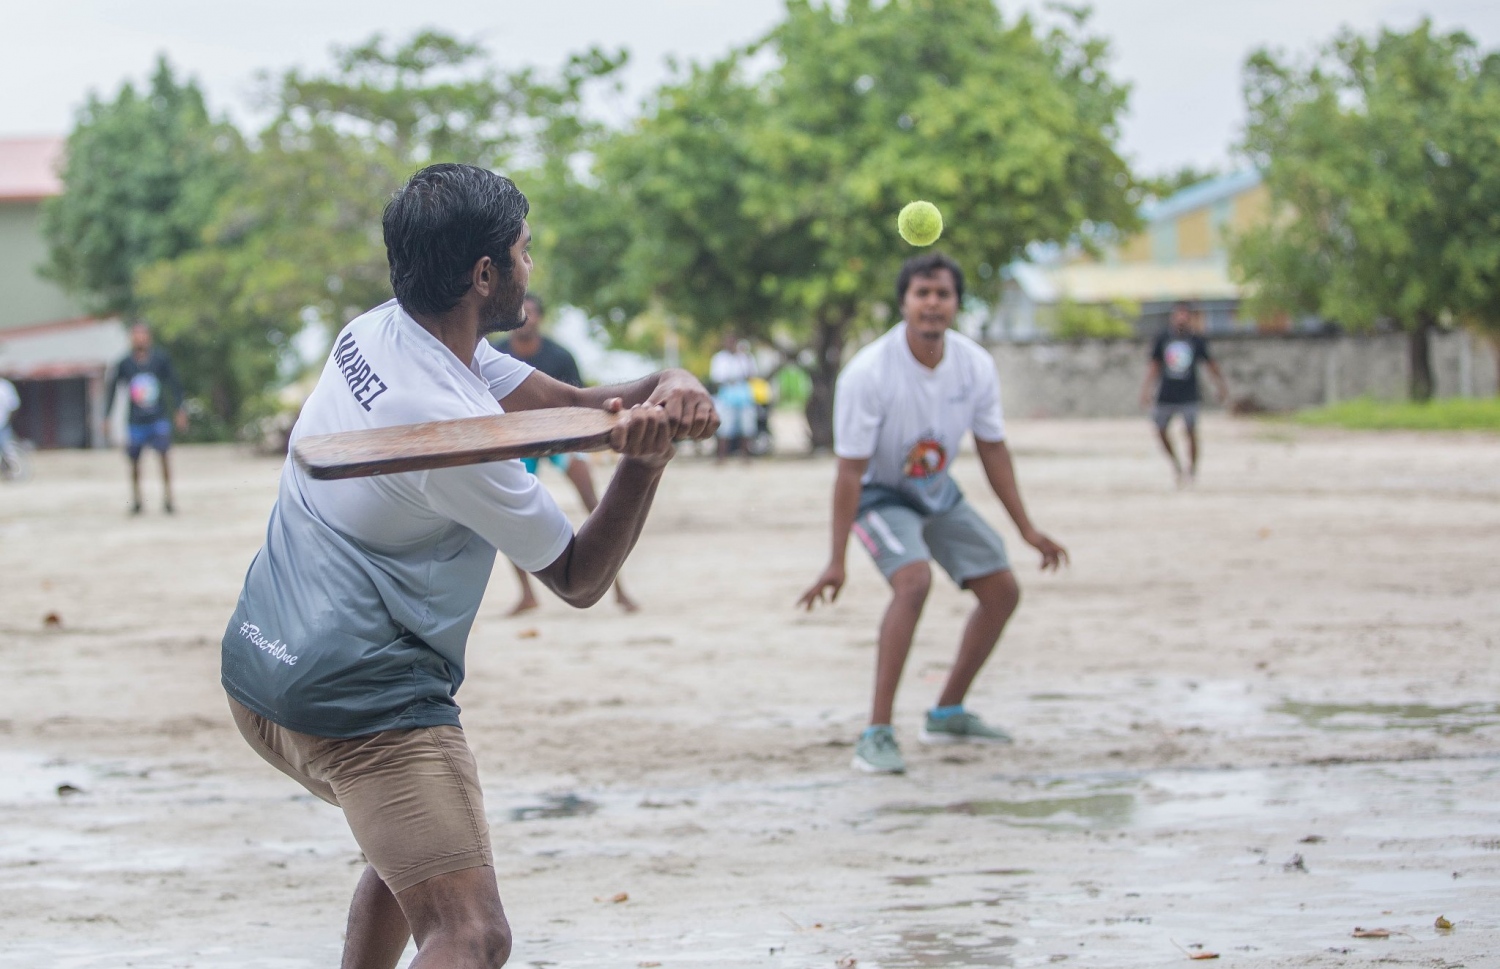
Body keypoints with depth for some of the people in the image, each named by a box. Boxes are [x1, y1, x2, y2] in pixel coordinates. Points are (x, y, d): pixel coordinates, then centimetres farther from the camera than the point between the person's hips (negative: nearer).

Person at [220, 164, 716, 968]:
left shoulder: (379, 331, 5)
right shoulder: (452, 427, -20)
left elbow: (571, 402, 6)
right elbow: (580, 579, -6)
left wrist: (666, 387, -13)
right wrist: (646, 458, -17)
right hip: (359, 702, -10)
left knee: (407, 846, 34)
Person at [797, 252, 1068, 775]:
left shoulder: (975, 365, -13)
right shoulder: (868, 373, -29)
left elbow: (993, 449, 2)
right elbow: (851, 470, -25)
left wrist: (1027, 529, 5)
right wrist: (837, 561, -26)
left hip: (938, 491, 7)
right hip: (880, 493, -7)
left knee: (1002, 591, 7)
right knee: (914, 579, -31)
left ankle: (948, 713, 24)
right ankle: (876, 735, -31)